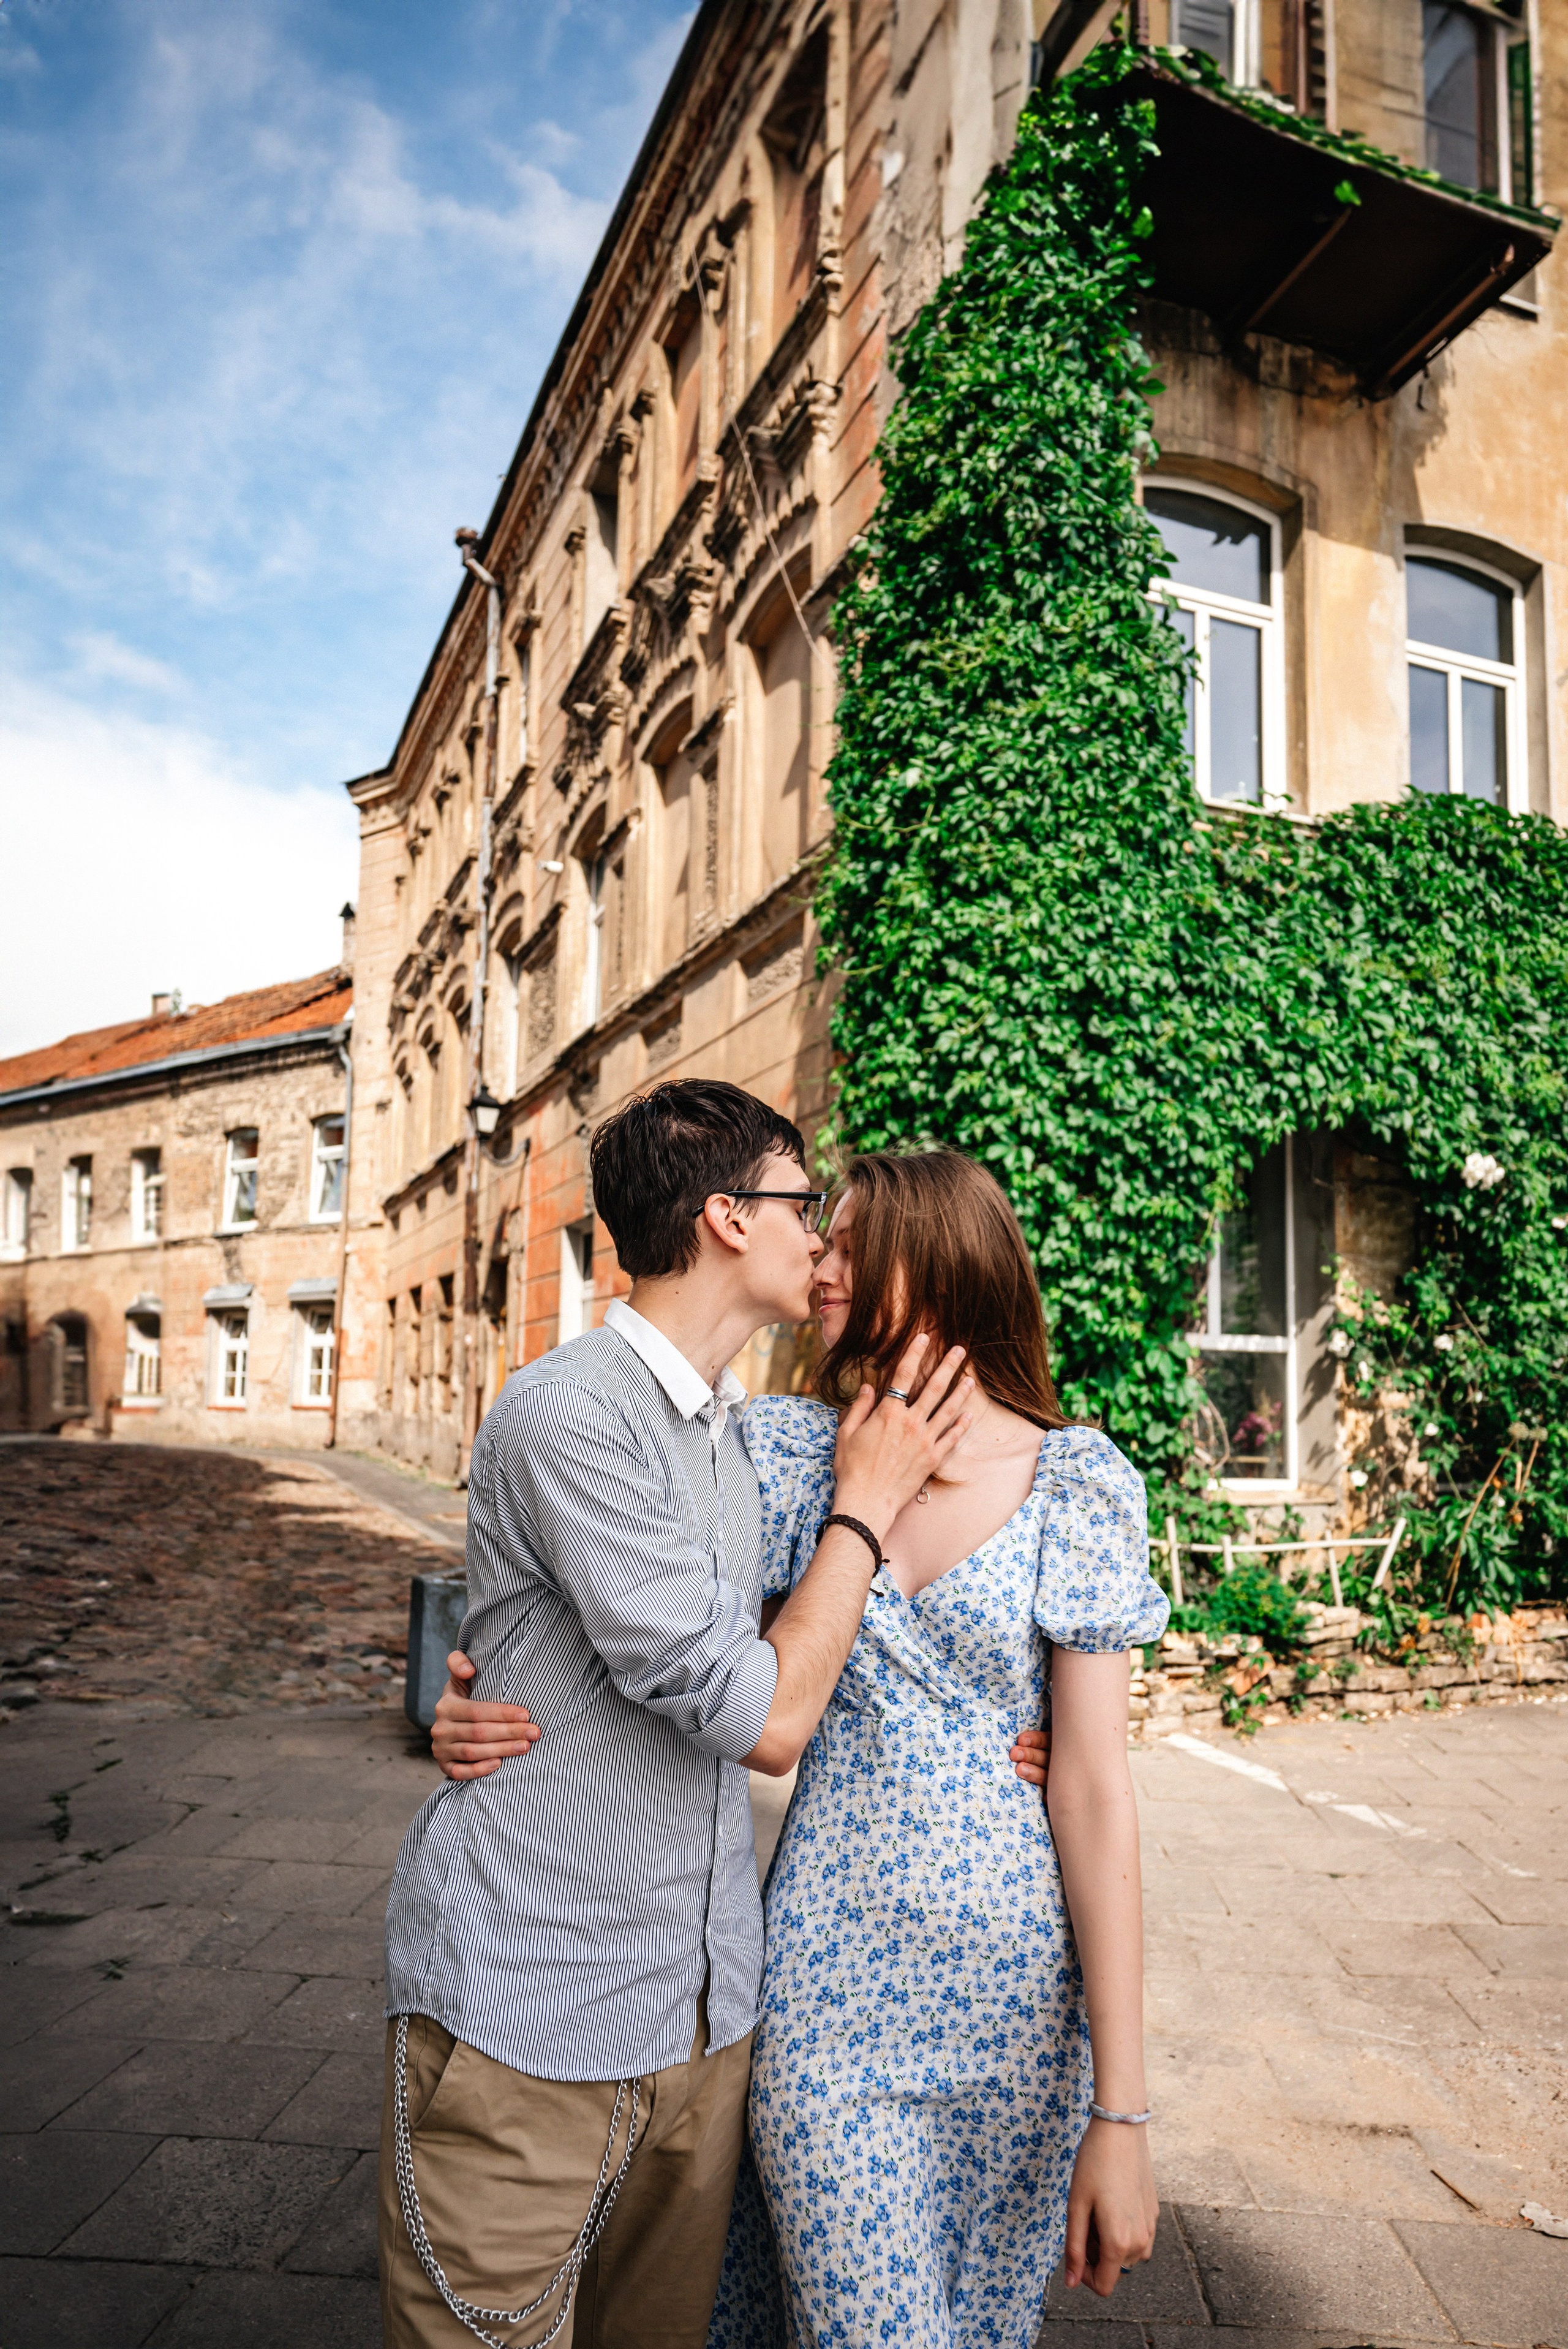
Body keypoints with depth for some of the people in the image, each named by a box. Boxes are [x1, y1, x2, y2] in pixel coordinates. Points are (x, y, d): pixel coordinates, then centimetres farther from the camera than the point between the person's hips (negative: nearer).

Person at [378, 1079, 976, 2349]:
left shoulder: (736, 1430, 8)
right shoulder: (567, 1414, -21)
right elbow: (762, 1714, -22)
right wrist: (868, 1499, -10)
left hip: (703, 2007, 8)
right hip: (528, 2018, -8)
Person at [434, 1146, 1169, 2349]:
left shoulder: (1078, 1480, -8)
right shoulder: (792, 1447, -2)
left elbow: (1093, 1788, -9)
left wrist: (1121, 2106, -9)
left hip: (1016, 1982, 0)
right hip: (828, 1976, 1)